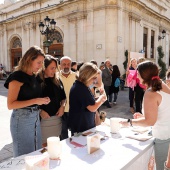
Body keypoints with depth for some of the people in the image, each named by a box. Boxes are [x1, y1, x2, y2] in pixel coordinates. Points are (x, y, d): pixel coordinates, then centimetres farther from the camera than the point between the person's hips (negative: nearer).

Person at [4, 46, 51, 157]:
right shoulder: (17, 76, -12)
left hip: (36, 118, 7)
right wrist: (35, 101, -23)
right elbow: (10, 105, -17)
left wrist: (42, 101, 2)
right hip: (22, 119, -7)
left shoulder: (35, 77, 9)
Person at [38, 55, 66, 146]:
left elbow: (63, 97, 15)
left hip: (57, 117, 5)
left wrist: (62, 106, -1)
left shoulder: (57, 81, 7)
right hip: (43, 118, -5)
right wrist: (40, 111, -18)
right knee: (44, 145, 4)